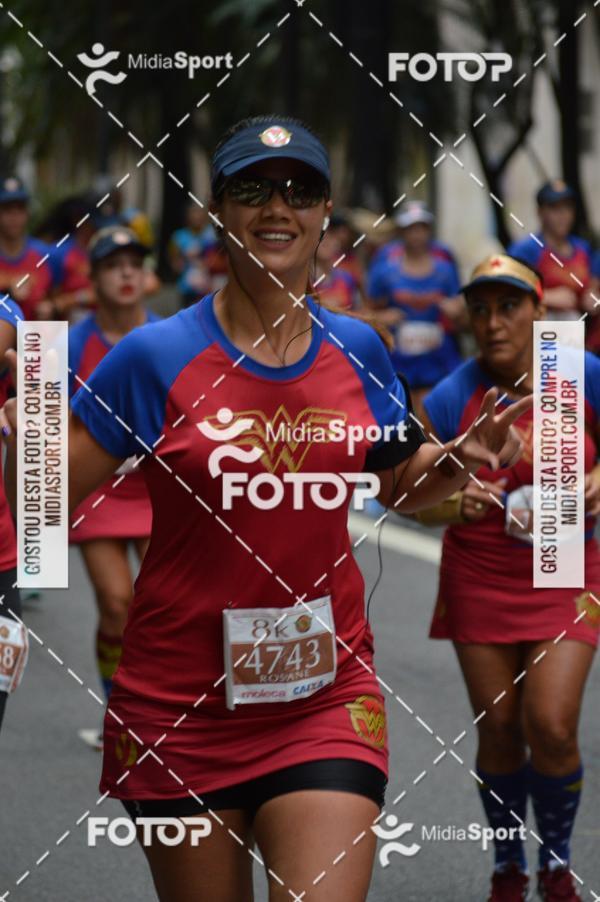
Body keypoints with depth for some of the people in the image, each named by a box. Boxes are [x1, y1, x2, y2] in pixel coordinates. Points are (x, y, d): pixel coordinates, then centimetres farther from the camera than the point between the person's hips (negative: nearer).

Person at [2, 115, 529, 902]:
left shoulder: (357, 350, 4)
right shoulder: (156, 357, -7)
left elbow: (402, 482, 20)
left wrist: (467, 455, 0)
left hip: (325, 697, 2)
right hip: (179, 709, -1)